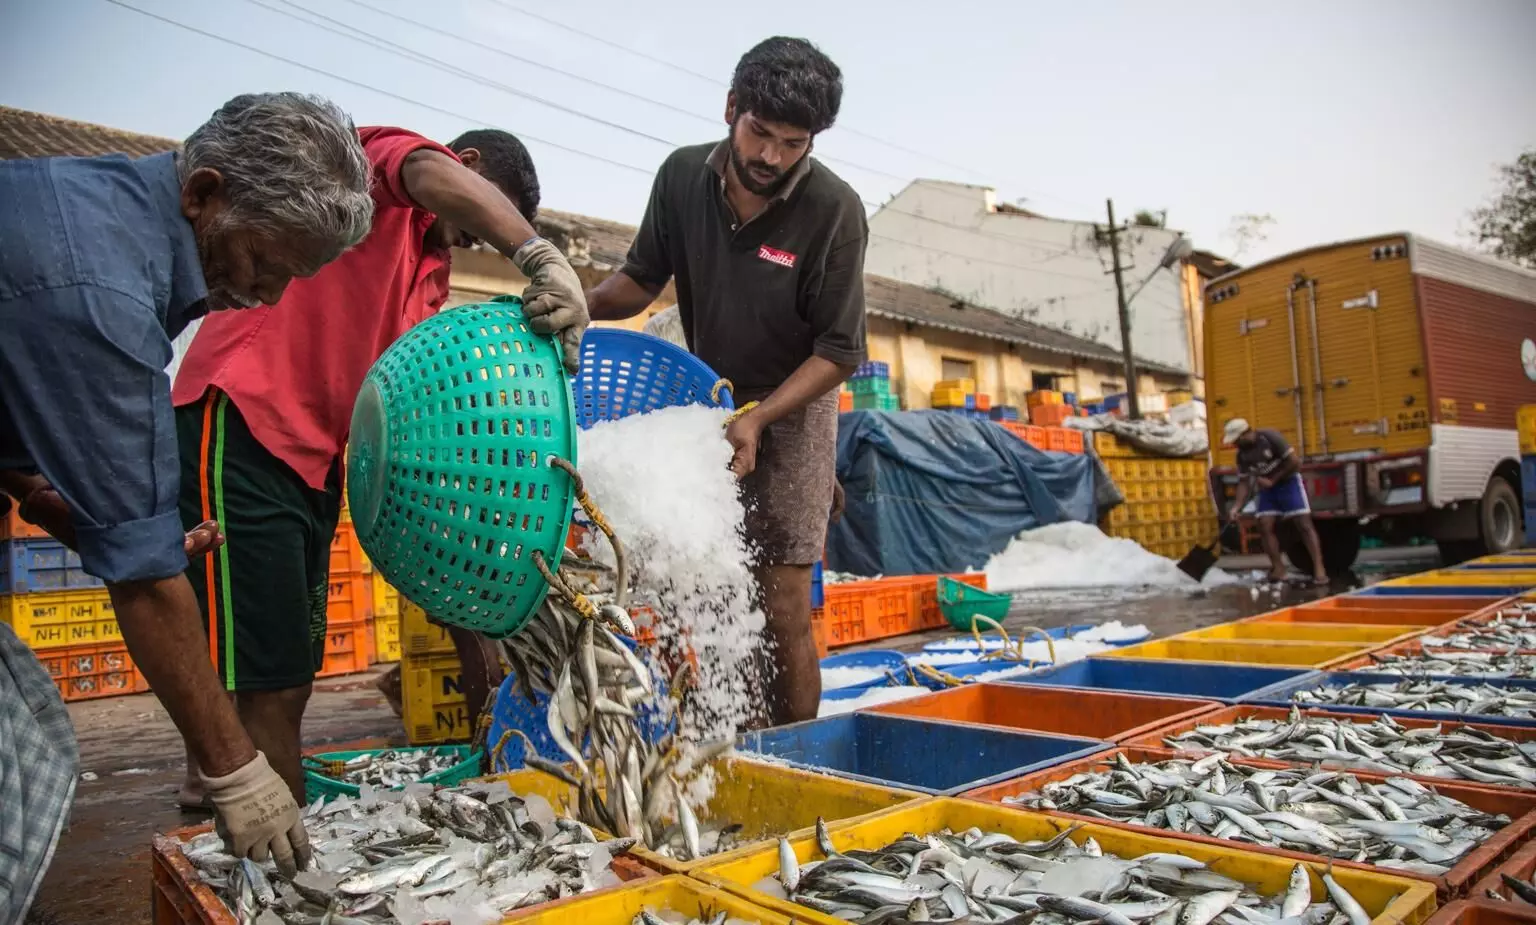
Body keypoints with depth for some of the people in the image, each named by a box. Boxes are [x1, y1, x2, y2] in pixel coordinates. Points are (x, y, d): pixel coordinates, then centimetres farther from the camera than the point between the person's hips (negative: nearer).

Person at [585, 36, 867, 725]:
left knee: (783, 609, -6)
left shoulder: (833, 210, -18)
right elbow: (642, 278, 7)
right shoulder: (683, 176, -6)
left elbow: (839, 352, -15)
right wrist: (579, 305, -12)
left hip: (792, 411, -3)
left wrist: (757, 419, -25)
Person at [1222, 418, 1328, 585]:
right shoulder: (1242, 455, -4)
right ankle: (1278, 569, 0)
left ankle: (1319, 569, -12)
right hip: (1267, 488, 6)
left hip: (1288, 482, -6)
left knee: (1304, 525, -11)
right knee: (1265, 526, -6)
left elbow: (1294, 462, -19)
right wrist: (1236, 507, -16)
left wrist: (1272, 480, -17)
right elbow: (1244, 483, -3)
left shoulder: (1270, 437, -21)